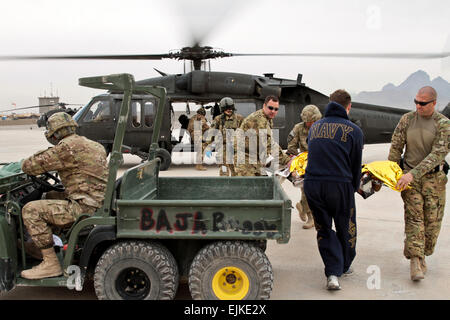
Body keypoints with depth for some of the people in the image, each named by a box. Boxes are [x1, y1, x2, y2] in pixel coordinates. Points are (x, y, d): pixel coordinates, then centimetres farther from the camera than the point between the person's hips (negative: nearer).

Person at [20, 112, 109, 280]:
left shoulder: (68, 147, -13)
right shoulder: (92, 145, 16)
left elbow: (30, 167, -9)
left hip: (85, 207, -10)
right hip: (99, 202, 10)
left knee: (31, 210, -9)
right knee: (50, 197, 28)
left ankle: (51, 263, -4)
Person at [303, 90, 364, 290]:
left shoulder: (314, 127, 12)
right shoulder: (354, 131, 1)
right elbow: (356, 165, 5)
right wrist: (354, 189, 19)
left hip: (312, 185, 3)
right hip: (340, 185, -2)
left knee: (324, 229, 14)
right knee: (345, 228, 19)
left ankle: (333, 273, 4)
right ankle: (344, 267, 37)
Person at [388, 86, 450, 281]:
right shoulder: (407, 120, 0)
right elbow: (395, 148, 5)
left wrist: (413, 174, -27)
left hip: (434, 177, 0)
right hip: (409, 176, 1)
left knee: (432, 219, 4)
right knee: (414, 216, -8)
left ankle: (422, 253, 23)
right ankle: (415, 260, -10)